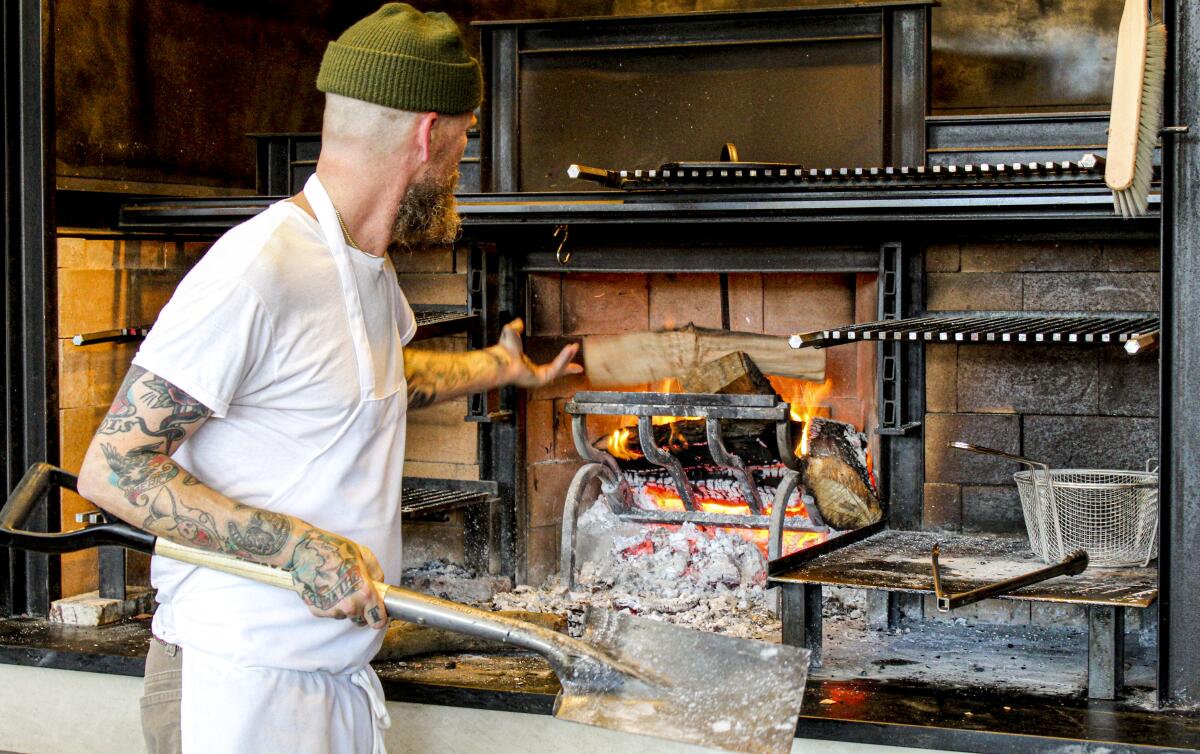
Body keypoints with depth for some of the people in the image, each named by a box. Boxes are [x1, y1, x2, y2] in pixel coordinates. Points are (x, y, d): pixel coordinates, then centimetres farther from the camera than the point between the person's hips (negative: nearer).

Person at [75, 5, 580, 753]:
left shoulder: (369, 266, 11)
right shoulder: (255, 271, -20)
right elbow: (111, 468, -20)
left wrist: (503, 367, 41)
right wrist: (299, 545, -26)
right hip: (241, 683, -8)